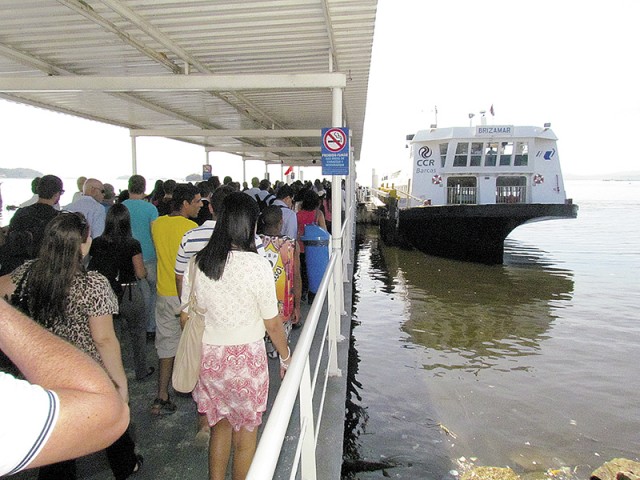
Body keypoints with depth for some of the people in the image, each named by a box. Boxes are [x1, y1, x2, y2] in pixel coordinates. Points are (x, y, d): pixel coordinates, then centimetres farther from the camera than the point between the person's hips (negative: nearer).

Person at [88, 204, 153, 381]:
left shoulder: (97, 243, -4)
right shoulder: (133, 244, -14)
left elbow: (92, 268, -1)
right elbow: (140, 273, -13)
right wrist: (144, 270, 8)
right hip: (130, 294, -2)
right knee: (138, 333, 16)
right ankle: (141, 371, 28)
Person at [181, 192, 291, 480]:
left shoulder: (196, 263, -5)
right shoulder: (257, 265, -18)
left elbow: (186, 318, 4)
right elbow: (272, 324, -10)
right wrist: (286, 357, 6)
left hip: (207, 356, 4)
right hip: (246, 356, -4)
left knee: (220, 424, 25)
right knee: (246, 433, 17)